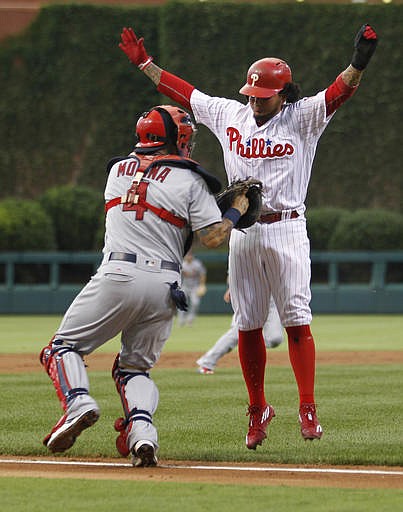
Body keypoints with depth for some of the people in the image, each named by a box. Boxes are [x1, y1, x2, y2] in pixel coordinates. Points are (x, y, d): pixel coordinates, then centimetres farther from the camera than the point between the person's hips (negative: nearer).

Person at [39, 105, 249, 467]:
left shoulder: (118, 170, 16)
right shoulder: (190, 181, 4)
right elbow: (212, 237, -3)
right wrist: (237, 211, 16)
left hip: (116, 274, 0)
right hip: (163, 285, 0)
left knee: (63, 347, 10)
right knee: (135, 366, 16)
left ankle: (78, 403, -20)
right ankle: (142, 430, -11)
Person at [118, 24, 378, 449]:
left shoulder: (303, 118, -2)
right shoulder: (228, 114, 10)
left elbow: (338, 93, -17)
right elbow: (183, 92, 18)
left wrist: (358, 63, -36)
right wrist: (144, 64, 19)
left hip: (286, 229, -4)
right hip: (242, 233, 4)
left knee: (296, 318, -10)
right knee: (248, 324, 4)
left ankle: (307, 409, -7)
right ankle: (257, 410, 15)